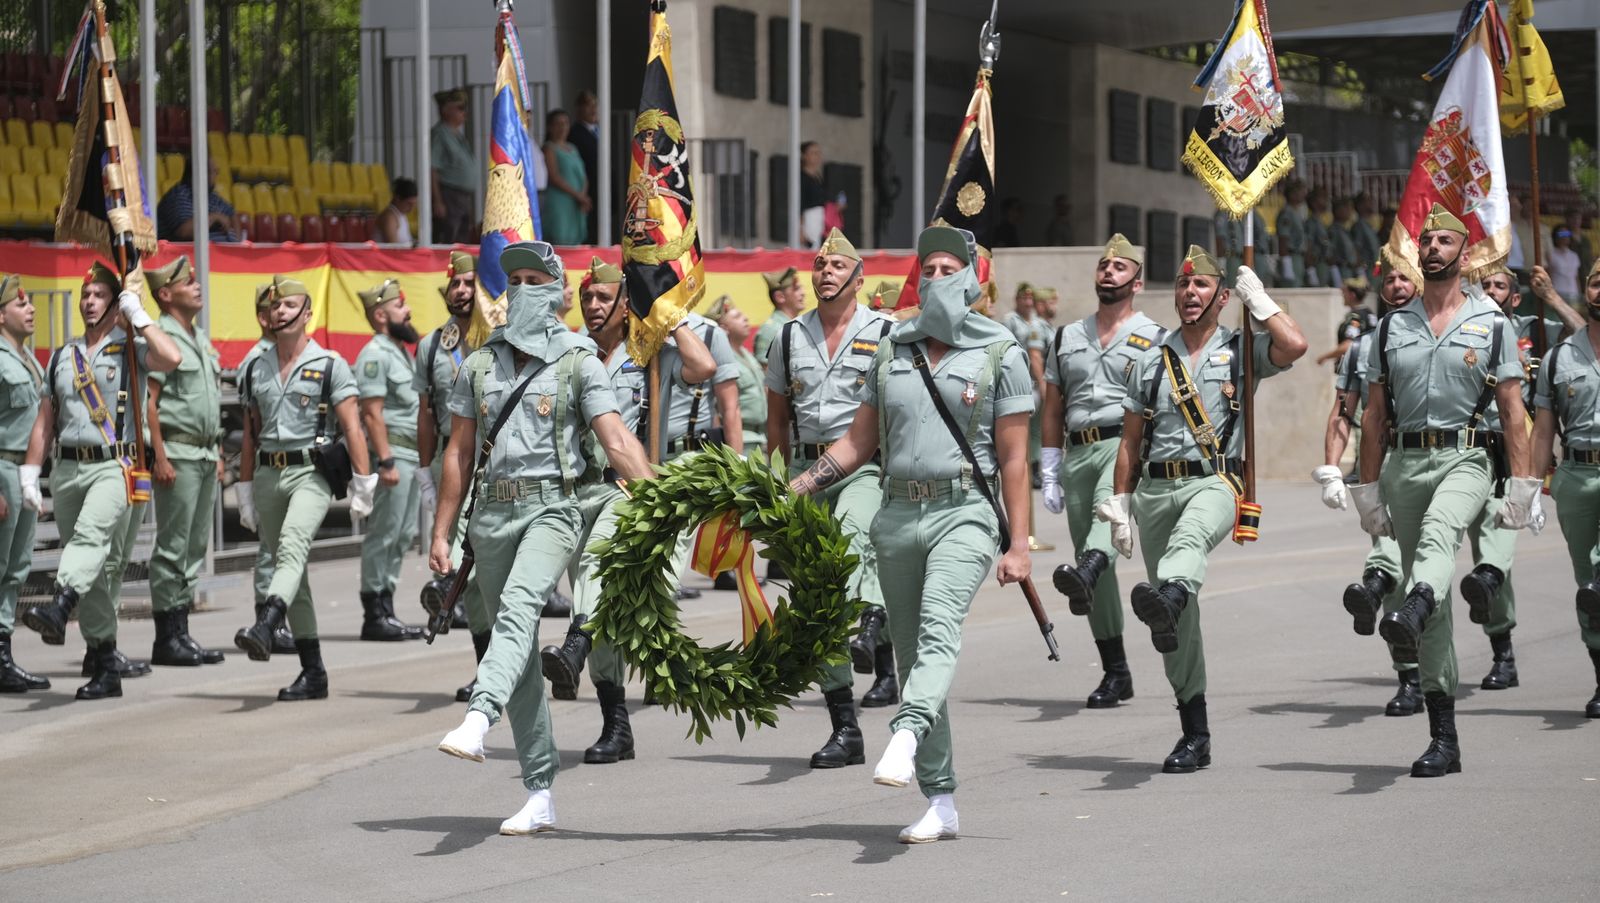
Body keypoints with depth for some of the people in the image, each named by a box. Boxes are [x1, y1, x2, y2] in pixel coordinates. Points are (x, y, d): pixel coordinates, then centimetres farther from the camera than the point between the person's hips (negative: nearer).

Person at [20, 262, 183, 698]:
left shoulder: (130, 349, 3)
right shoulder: (62, 358, 18)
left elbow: (171, 358, -19)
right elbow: (45, 421, 18)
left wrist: (137, 315, -10)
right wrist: (29, 473, 10)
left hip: (113, 468, -5)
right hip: (68, 468, 5)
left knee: (91, 536, -30)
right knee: (96, 568, 6)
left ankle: (60, 608, -51)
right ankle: (104, 655, 10)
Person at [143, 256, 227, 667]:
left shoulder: (201, 339, 18)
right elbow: (147, 401, -14)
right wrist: (159, 457, -19)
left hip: (204, 454, 9)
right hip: (176, 452, -9)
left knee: (195, 546, 9)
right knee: (172, 547, -6)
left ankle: (181, 632, 13)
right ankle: (168, 637, -3)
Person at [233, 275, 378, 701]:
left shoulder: (330, 365, 0)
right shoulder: (256, 369, 14)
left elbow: (352, 427, -4)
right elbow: (251, 434, 18)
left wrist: (363, 485, -10)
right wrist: (245, 493, 16)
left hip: (311, 473, -6)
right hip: (269, 474, 6)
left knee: (292, 548, -29)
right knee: (292, 572, 6)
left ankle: (265, 627, -51)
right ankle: (313, 674, 9)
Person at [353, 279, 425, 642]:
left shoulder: (402, 352, 20)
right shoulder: (375, 354, -10)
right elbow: (372, 412, -17)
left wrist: (421, 456, 19)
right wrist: (385, 461, -22)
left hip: (413, 453, 10)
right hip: (392, 451, -10)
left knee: (401, 536, 11)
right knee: (383, 535, -7)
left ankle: (386, 611, 15)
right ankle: (374, 616, -5)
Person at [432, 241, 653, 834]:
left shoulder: (578, 363, 2)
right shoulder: (479, 366, 14)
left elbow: (617, 440, -8)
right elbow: (459, 454, 16)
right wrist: (441, 533, 11)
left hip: (550, 507, -5)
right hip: (491, 512, 5)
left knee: (518, 607, -32)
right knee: (520, 652, 5)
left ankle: (476, 719, -52)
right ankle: (540, 796, 8)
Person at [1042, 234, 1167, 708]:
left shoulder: (1154, 339, 7)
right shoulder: (1066, 338, 19)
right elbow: (1053, 410, 19)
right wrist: (1049, 476, 12)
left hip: (1127, 444, -5)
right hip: (1077, 452, 5)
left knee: (1108, 506, -38)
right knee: (1094, 560, 3)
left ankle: (1084, 576, -68)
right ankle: (1115, 673, 9)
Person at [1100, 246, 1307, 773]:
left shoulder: (1241, 352, 8)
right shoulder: (1151, 362, 17)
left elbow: (1294, 346, -14)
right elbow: (1131, 442, 18)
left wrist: (1259, 300, 0)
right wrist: (1120, 506, 11)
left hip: (1214, 481, -4)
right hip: (1157, 488, 4)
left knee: (1189, 536, -41)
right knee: (1176, 628, 2)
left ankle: (1166, 599, -74)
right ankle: (1195, 735, 10)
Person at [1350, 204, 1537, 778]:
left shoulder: (1492, 326, 6)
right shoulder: (1392, 327, 14)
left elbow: (1513, 412, 3)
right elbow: (1374, 414, 14)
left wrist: (1521, 484, -6)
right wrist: (1367, 490, 8)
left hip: (1466, 457, -3)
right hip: (1405, 462, 3)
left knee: (1439, 531, -37)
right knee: (1426, 591, 2)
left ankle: (1410, 617, -67)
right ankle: (1444, 739, 5)